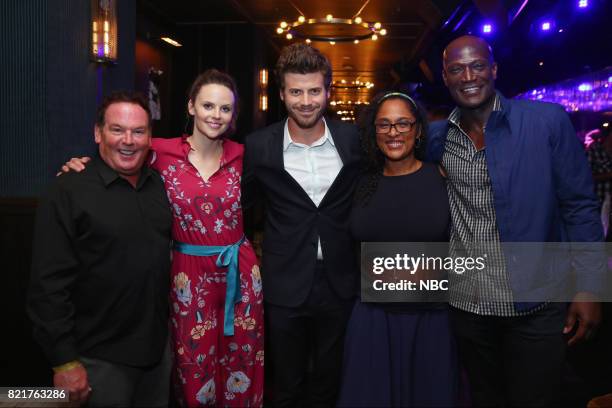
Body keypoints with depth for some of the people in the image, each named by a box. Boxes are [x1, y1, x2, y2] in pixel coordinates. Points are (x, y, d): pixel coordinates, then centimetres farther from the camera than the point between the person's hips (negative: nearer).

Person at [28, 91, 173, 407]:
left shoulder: (162, 187, 4)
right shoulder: (67, 192, -12)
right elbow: (49, 284, -14)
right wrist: (64, 361, -15)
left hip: (159, 348, 5)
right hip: (101, 358, -5)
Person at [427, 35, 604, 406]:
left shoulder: (548, 121, -8)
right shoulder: (438, 137, 0)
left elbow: (579, 207, -6)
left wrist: (589, 287, -8)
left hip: (536, 304, -3)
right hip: (467, 304, 3)